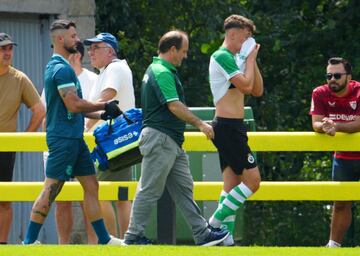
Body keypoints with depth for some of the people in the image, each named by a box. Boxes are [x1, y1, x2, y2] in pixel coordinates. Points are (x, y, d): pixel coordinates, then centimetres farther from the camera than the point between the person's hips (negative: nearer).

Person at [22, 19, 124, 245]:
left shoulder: (57, 66, 17)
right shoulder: (62, 69, -15)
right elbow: (74, 105, -20)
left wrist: (100, 114, 13)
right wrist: (104, 107, -8)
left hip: (74, 138, 10)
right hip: (63, 139, -10)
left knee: (91, 185, 10)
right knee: (51, 190, -8)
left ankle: (104, 239, 13)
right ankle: (29, 241, -6)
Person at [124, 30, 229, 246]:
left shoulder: (162, 70, 18)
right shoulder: (162, 73, -16)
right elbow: (175, 106, -21)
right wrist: (200, 124, -16)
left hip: (173, 141, 11)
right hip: (160, 138, -11)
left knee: (183, 188, 9)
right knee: (150, 190, -6)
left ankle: (202, 234, 10)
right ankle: (134, 237, -1)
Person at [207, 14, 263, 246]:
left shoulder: (235, 60, 19)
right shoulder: (222, 57, -11)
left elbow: (257, 90, 19)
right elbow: (246, 86, -20)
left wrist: (252, 60, 10)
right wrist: (250, 59, -7)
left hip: (233, 128, 10)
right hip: (228, 127, -10)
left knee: (232, 184, 6)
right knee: (252, 179, -12)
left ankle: (226, 236, 4)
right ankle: (215, 223, -9)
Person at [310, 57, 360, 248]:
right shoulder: (320, 94, -8)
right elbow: (316, 123, -13)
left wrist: (336, 127, -43)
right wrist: (324, 126, -37)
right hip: (343, 157, 4)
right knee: (341, 203, 12)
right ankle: (333, 245, 21)